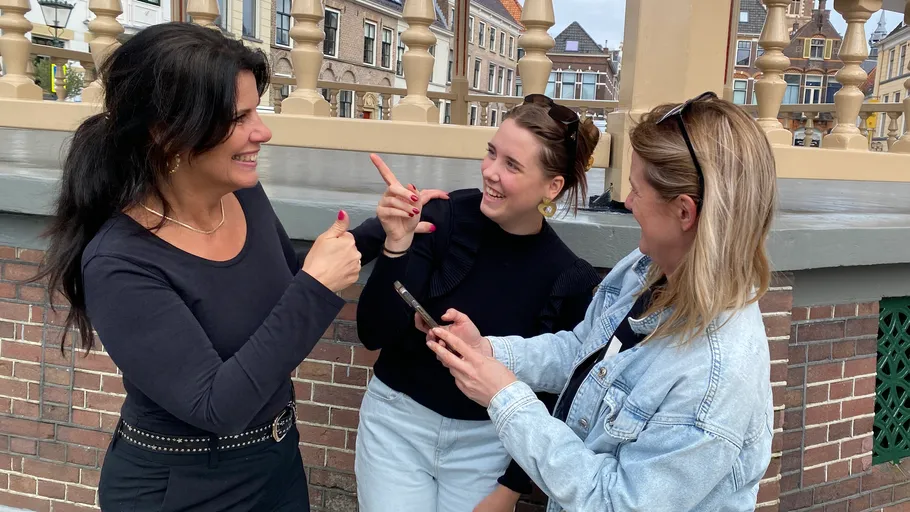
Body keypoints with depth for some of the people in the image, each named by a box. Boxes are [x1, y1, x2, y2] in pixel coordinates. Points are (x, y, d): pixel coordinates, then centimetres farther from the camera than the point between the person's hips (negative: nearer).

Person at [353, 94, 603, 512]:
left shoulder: (571, 279, -14)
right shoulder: (445, 217, -15)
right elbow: (373, 335, -15)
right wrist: (397, 244, -27)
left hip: (486, 444, 0)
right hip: (397, 422, 0)